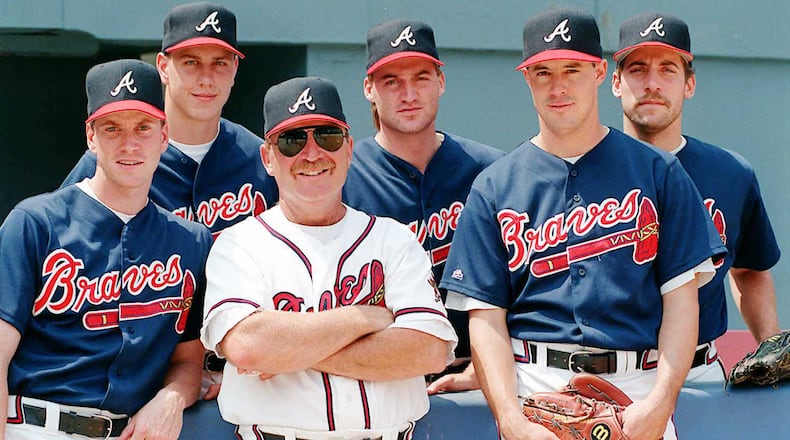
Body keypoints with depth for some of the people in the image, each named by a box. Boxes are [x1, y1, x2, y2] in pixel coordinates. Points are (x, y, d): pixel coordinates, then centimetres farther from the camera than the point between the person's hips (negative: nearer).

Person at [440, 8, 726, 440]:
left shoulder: (657, 172, 9)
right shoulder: (493, 188, 9)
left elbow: (680, 298, 4)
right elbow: (486, 316, 3)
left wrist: (661, 400, -9)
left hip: (637, 390, 0)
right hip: (533, 389, 0)